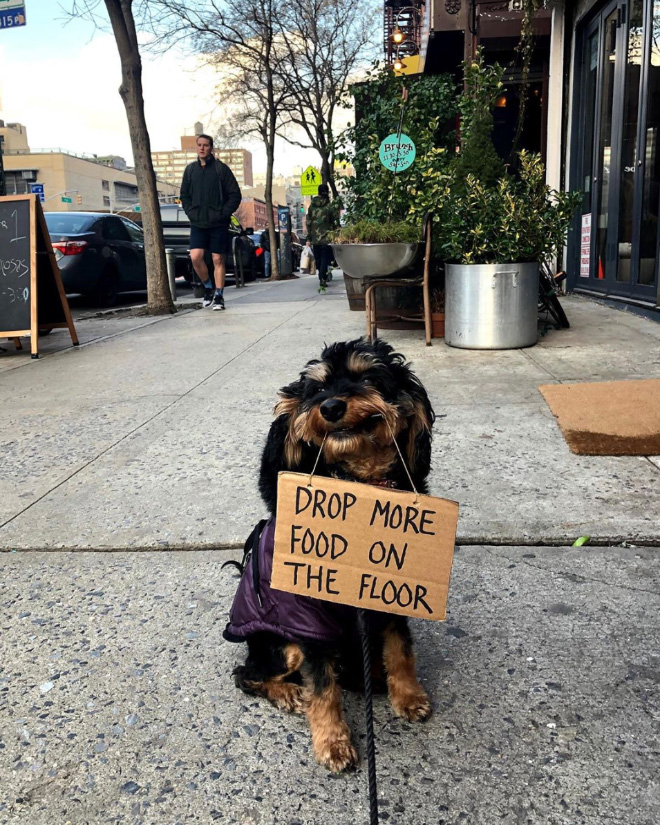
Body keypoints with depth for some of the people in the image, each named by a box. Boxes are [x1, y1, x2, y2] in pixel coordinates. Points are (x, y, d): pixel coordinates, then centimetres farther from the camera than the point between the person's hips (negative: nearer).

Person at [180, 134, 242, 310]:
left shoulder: (221, 168, -2)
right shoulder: (190, 169, 9)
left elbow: (235, 195, -2)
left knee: (218, 260, 1)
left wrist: (223, 213, -10)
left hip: (218, 223, -3)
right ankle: (208, 288, 14)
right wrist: (191, 213, 2)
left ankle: (218, 296, 10)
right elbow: (184, 195, 16)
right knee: (195, 257, -10)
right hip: (197, 223, 3)